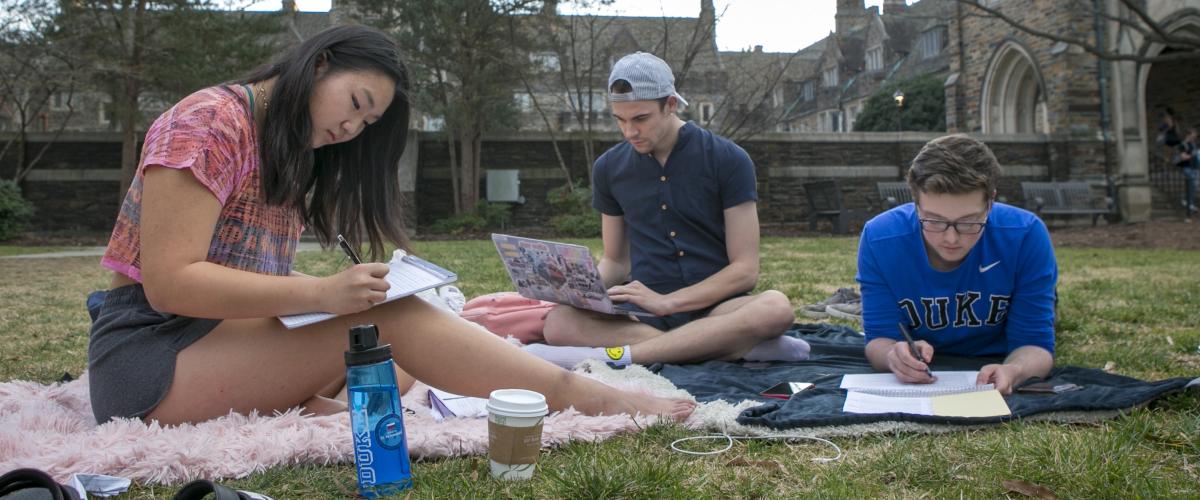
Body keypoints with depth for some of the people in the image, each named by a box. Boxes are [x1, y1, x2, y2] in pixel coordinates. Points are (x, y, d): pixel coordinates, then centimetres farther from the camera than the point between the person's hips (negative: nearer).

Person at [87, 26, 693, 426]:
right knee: (386, 312, -24)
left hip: (234, 341, 9)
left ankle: (323, 410, -42)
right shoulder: (209, 121, -12)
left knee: (397, 372, -11)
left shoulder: (289, 158, 16)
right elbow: (168, 282, -20)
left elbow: (253, 277, 7)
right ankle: (582, 396, -24)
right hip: (153, 354, -9)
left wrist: (343, 291, -11)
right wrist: (321, 293, -26)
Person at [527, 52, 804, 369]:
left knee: (775, 308, -36)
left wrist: (665, 302, -15)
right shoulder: (609, 168, 10)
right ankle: (744, 348, -30)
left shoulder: (728, 160, -2)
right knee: (559, 323, -28)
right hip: (643, 316, 3)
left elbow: (745, 270, -5)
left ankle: (615, 355, -35)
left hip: (715, 310, -2)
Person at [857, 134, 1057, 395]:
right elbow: (879, 339, -20)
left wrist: (1012, 371, -47)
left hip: (999, 365, 0)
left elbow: (1035, 342, -22)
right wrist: (893, 355, -45)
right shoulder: (879, 239, -25)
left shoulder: (1026, 236, -26)